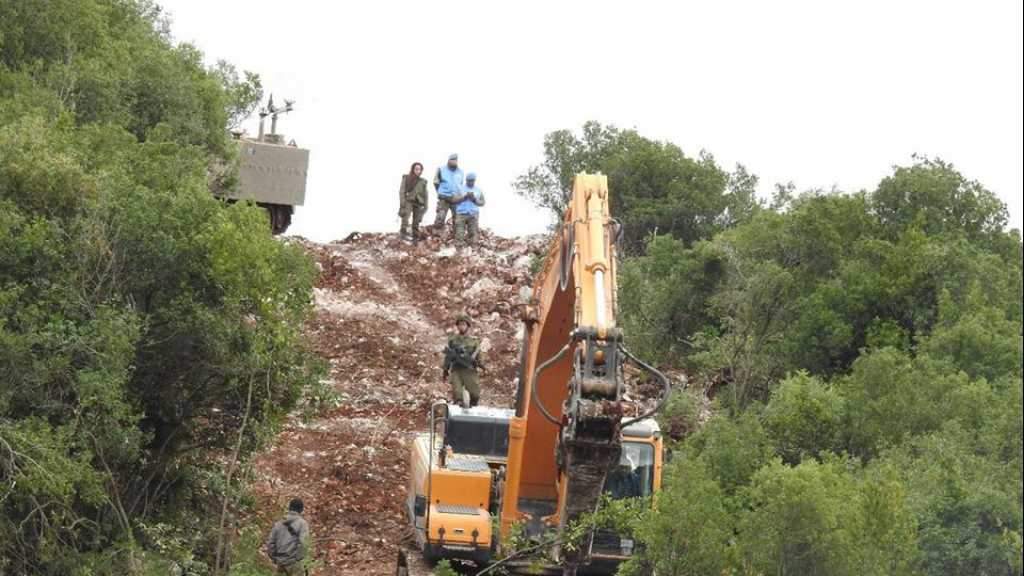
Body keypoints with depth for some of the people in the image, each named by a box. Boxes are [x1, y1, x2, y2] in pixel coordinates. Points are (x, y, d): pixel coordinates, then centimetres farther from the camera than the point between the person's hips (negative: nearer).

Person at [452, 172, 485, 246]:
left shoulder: (478, 190, 14)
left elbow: (482, 203, 11)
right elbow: (454, 199, -2)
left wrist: (474, 199, -8)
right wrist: (465, 197, -11)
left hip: (473, 215, 1)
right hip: (461, 214, -1)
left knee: (472, 233, -5)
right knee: (459, 235, -8)